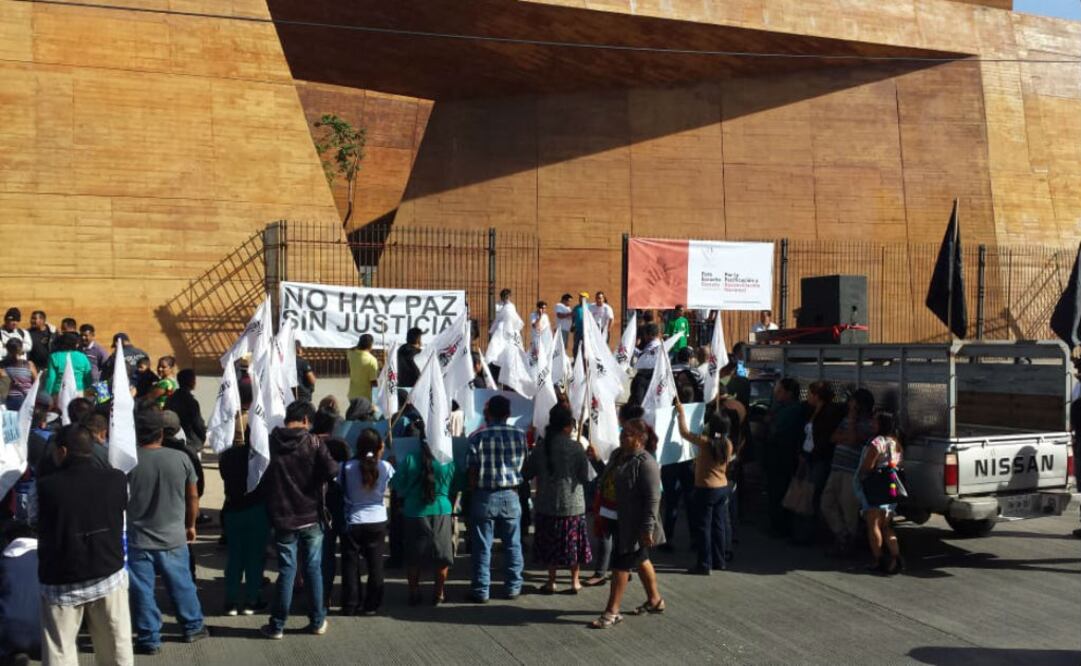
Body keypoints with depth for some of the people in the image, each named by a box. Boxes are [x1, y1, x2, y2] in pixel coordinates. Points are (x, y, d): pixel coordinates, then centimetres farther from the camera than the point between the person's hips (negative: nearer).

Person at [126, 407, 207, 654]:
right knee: (182, 586, 17)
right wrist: (190, 525, 17)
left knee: (142, 591, 9)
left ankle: (149, 640, 16)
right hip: (174, 538, 2)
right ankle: (193, 628, 30)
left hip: (138, 539, -2)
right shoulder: (181, 458, -8)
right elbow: (193, 497, 2)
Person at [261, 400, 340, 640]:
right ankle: (317, 621, 17)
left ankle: (277, 626, 11)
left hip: (283, 519, 1)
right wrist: (313, 478, 1)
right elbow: (331, 470, -18)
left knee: (286, 570, 7)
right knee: (313, 569, 10)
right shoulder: (313, 442, -9)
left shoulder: (272, 442, -4)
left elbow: (264, 476, 2)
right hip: (311, 517, -1)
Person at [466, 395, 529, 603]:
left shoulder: (477, 437, -9)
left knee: (482, 547, 6)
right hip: (511, 495, 2)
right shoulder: (519, 435, -2)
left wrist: (473, 491, 6)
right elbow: (522, 464, 3)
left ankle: (481, 591, 10)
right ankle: (513, 587, 20)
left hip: (484, 497, -2)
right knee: (513, 545, 13)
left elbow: (472, 471, -7)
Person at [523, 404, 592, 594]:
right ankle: (575, 581, 20)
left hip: (547, 505, 1)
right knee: (573, 542, 13)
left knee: (551, 544, 12)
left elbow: (526, 474, 0)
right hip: (572, 504, -1)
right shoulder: (576, 447, -12)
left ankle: (551, 582, 16)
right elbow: (586, 477, -10)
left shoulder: (540, 447, -6)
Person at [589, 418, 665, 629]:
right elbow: (607, 479, 23)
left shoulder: (645, 463, -22)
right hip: (622, 522, 9)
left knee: (621, 564, -4)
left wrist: (648, 529, -25)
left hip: (635, 526, -9)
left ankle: (612, 612, 4)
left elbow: (653, 499, -24)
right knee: (640, 560, 21)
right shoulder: (620, 455, 6)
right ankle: (655, 599, 37)